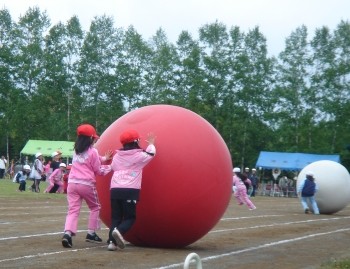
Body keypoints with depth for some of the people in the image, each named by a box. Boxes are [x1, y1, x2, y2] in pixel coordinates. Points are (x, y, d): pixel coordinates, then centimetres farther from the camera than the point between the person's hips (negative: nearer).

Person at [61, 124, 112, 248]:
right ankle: (91, 233, 17)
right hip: (87, 184, -4)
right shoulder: (92, 151, -3)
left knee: (73, 209, -3)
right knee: (95, 207, 18)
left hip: (72, 183, 4)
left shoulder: (76, 151, 16)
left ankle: (67, 233, -25)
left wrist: (103, 158, 32)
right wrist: (109, 167, 16)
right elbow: (98, 170, 0)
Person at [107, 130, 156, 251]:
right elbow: (151, 154, 16)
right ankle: (119, 231, -26)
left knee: (116, 217, 10)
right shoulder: (139, 155, 3)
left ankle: (112, 241, -5)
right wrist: (151, 144, 36)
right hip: (130, 190, -4)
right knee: (130, 217, 3)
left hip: (115, 189, 5)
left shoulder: (117, 156, 15)